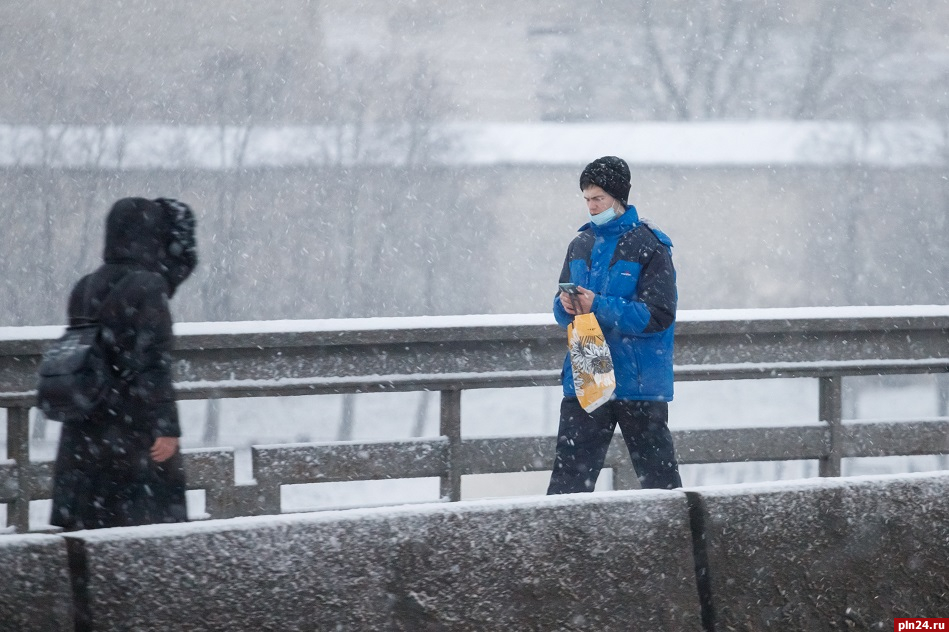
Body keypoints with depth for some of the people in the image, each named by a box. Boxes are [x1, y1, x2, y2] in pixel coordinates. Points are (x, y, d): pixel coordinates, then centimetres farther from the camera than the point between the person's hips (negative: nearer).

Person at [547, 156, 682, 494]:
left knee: (658, 474, 5)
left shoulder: (649, 246, -6)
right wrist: (566, 307, -8)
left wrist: (599, 307, -20)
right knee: (570, 473, -2)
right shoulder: (581, 245, 12)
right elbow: (562, 311, 16)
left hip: (639, 384, -5)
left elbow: (659, 315, -14)